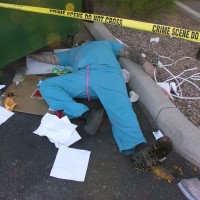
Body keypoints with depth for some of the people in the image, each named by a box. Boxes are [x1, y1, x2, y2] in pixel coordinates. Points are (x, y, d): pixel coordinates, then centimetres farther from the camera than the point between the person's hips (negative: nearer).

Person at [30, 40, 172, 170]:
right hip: (80, 77, 3)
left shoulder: (106, 43, 43)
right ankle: (87, 114, -38)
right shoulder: (72, 52, 49)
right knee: (46, 85, -19)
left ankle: (140, 148, -57)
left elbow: (127, 51, 28)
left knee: (120, 110, -29)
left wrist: (144, 62, 8)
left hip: (107, 73, -3)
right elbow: (49, 58, 52)